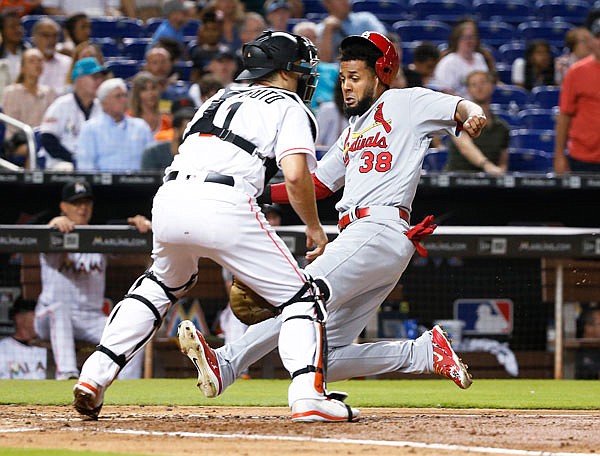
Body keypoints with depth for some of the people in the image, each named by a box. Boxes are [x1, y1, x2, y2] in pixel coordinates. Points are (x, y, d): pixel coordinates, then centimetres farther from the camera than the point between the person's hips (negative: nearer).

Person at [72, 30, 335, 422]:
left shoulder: (221, 99, 32)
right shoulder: (289, 107, 12)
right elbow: (296, 175, -5)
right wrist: (314, 226, 10)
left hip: (169, 199, 6)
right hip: (224, 206, -6)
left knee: (162, 284, 33)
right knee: (301, 296, 4)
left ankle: (95, 375, 20)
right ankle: (307, 392, -17)